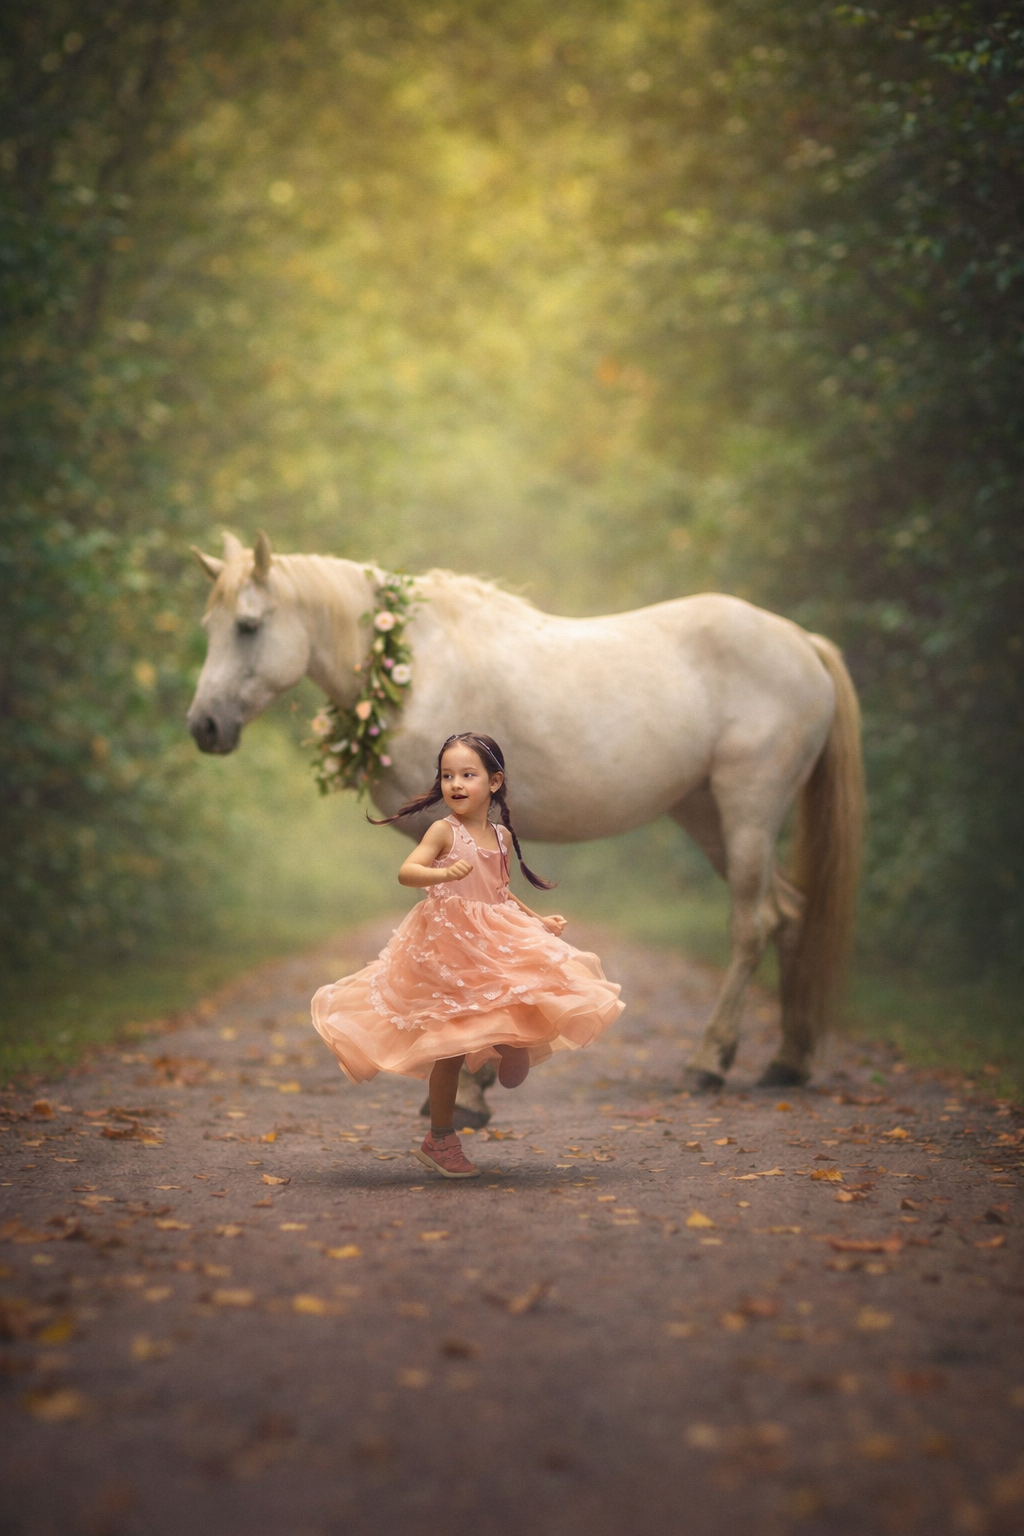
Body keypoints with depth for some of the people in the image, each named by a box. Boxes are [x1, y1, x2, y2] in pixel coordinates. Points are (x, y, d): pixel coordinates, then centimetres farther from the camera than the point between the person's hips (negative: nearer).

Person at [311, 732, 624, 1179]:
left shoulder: (501, 836, 8)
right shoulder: (444, 831, -9)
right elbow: (406, 871, -22)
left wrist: (537, 921, 16)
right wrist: (444, 873, -39)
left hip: (495, 944, 5)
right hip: (447, 945, -5)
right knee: (452, 1046, 0)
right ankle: (439, 1140, 12)